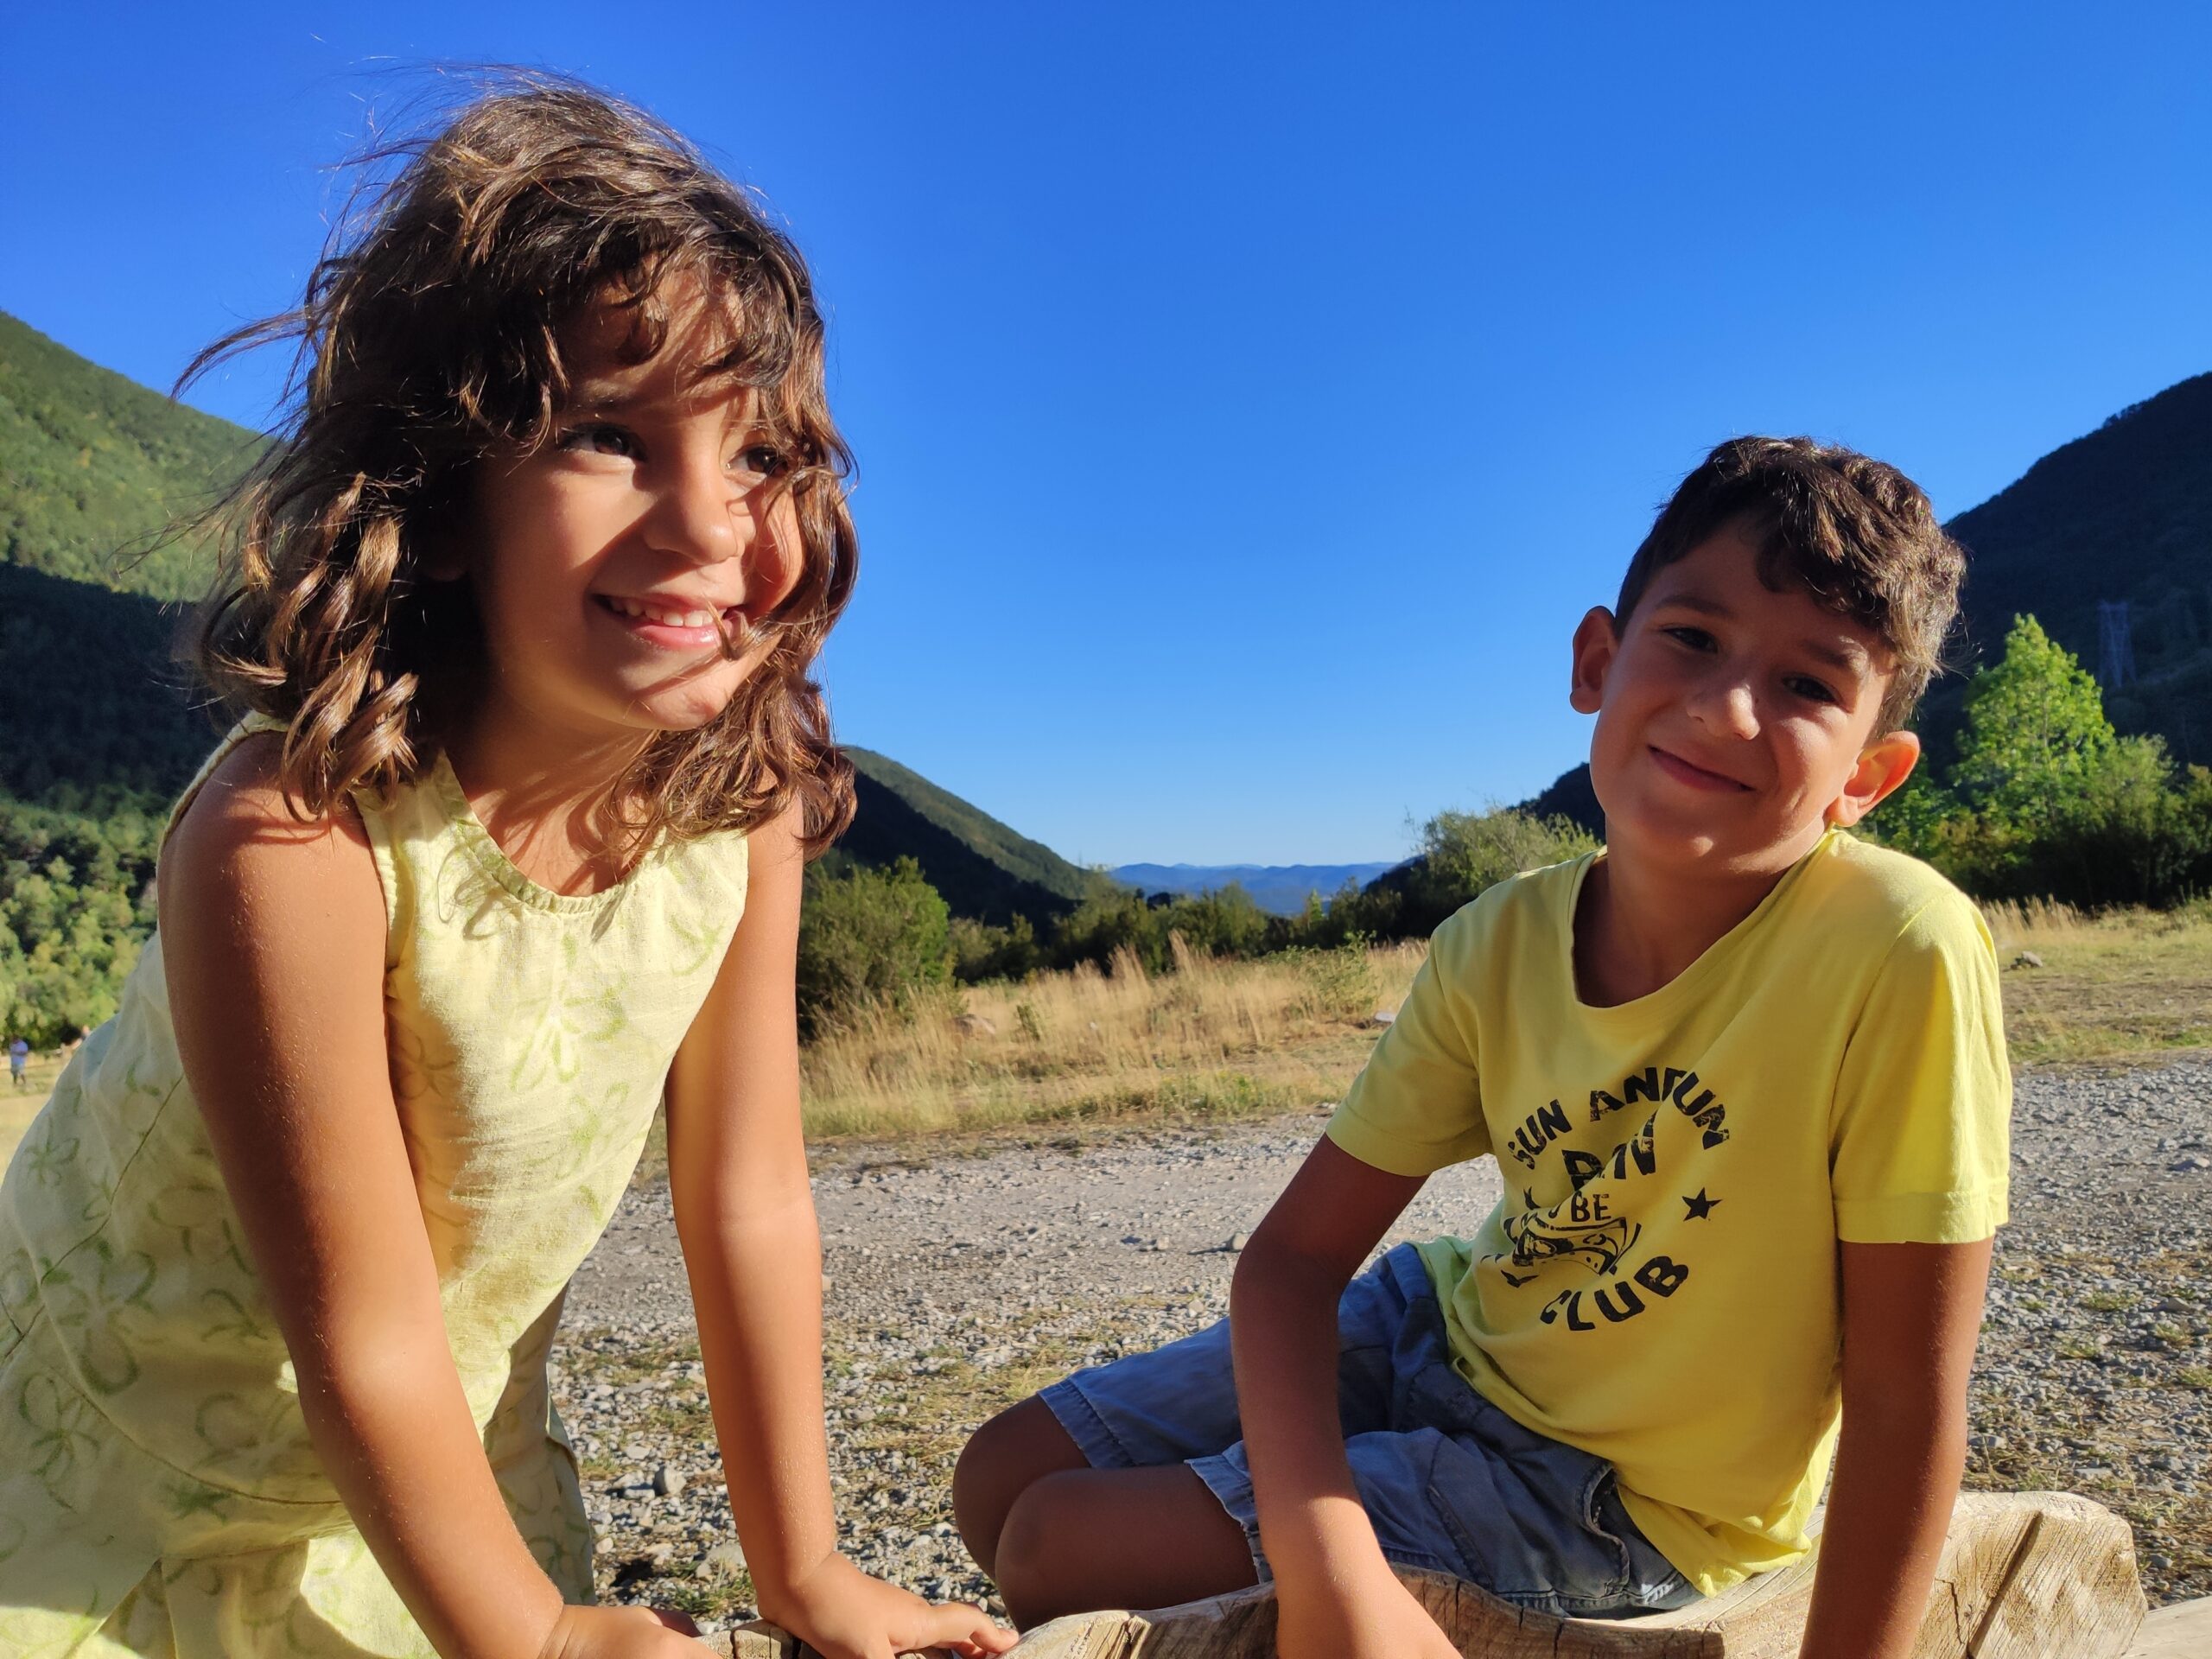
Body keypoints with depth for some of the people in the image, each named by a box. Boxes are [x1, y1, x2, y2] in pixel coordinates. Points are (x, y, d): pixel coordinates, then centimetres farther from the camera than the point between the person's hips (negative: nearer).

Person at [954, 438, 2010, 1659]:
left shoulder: (1901, 951, -28)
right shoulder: (1498, 948, -14)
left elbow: (1904, 1399, -20)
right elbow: (1294, 1253, -12)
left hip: (1619, 1501, -4)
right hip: (1448, 1330, 5)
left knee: (1058, 1549, -11)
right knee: (1000, 1480, 8)